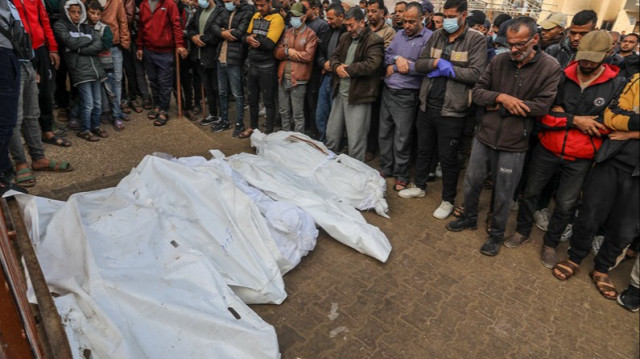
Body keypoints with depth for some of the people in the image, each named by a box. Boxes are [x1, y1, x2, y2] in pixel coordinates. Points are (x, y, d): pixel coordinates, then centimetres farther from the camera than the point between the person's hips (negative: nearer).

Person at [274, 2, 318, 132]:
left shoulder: (310, 34, -4)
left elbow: (308, 56, -15)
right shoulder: (287, 32, 14)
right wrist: (288, 51, -12)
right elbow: (277, 53, 8)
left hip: (298, 79, -6)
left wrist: (287, 53, -8)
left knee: (297, 114, 0)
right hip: (282, 78, 6)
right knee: (284, 112, 14)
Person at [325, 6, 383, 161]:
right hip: (340, 93, 7)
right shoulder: (345, 38, 15)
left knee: (355, 141, -2)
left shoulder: (374, 41, -9)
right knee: (331, 135, 17)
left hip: (358, 96, -7)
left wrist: (346, 69, -13)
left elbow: (371, 65, -21)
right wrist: (337, 67, -7)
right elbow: (334, 57, 17)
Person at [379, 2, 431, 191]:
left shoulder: (429, 38, -9)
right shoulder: (400, 34, 13)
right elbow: (386, 55, 10)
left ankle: (401, 176, 17)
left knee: (401, 139, 1)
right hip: (387, 90, 7)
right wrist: (397, 59, -12)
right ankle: (385, 168, 29)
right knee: (384, 133, 13)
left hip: (406, 96, -6)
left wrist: (397, 66, -12)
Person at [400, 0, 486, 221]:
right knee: (423, 149, 19)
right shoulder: (437, 36, 9)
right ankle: (420, 186, 38)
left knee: (447, 157, 5)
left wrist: (446, 68, -14)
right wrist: (437, 62, -15)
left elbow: (476, 74, -18)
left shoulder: (476, 40, -8)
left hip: (451, 111, -5)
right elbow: (419, 64, 3)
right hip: (427, 105, 5)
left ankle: (448, 200, 21)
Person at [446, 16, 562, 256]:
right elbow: (477, 92, -1)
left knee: (503, 196, 10)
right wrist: (501, 97, -20)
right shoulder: (499, 61, 0)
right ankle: (469, 218, 41)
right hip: (484, 136, 4)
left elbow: (543, 106, -17)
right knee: (471, 183, 16)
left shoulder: (550, 68, -9)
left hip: (514, 145, -3)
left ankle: (497, 234, 32)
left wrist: (501, 106, -14)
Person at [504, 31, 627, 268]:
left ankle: (550, 244, 32)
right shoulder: (562, 77, -6)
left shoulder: (618, 85, -7)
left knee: (566, 204, 11)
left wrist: (564, 116, -16)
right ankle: (522, 231, 36)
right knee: (530, 192, 13)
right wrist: (575, 120, -21)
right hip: (548, 149, 1)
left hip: (580, 159, 0)